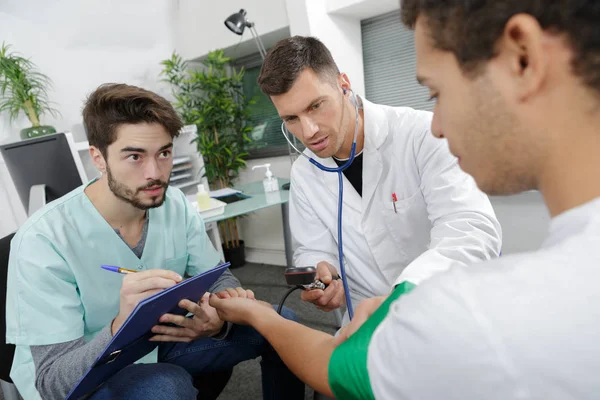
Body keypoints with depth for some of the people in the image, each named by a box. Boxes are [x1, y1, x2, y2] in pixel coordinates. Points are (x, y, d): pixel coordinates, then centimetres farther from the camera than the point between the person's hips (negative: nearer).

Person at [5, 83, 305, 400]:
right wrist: (120, 328, -47)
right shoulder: (43, 240, -26)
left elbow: (221, 279, -4)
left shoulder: (176, 205, -12)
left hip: (159, 342, 5)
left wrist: (217, 319, -29)